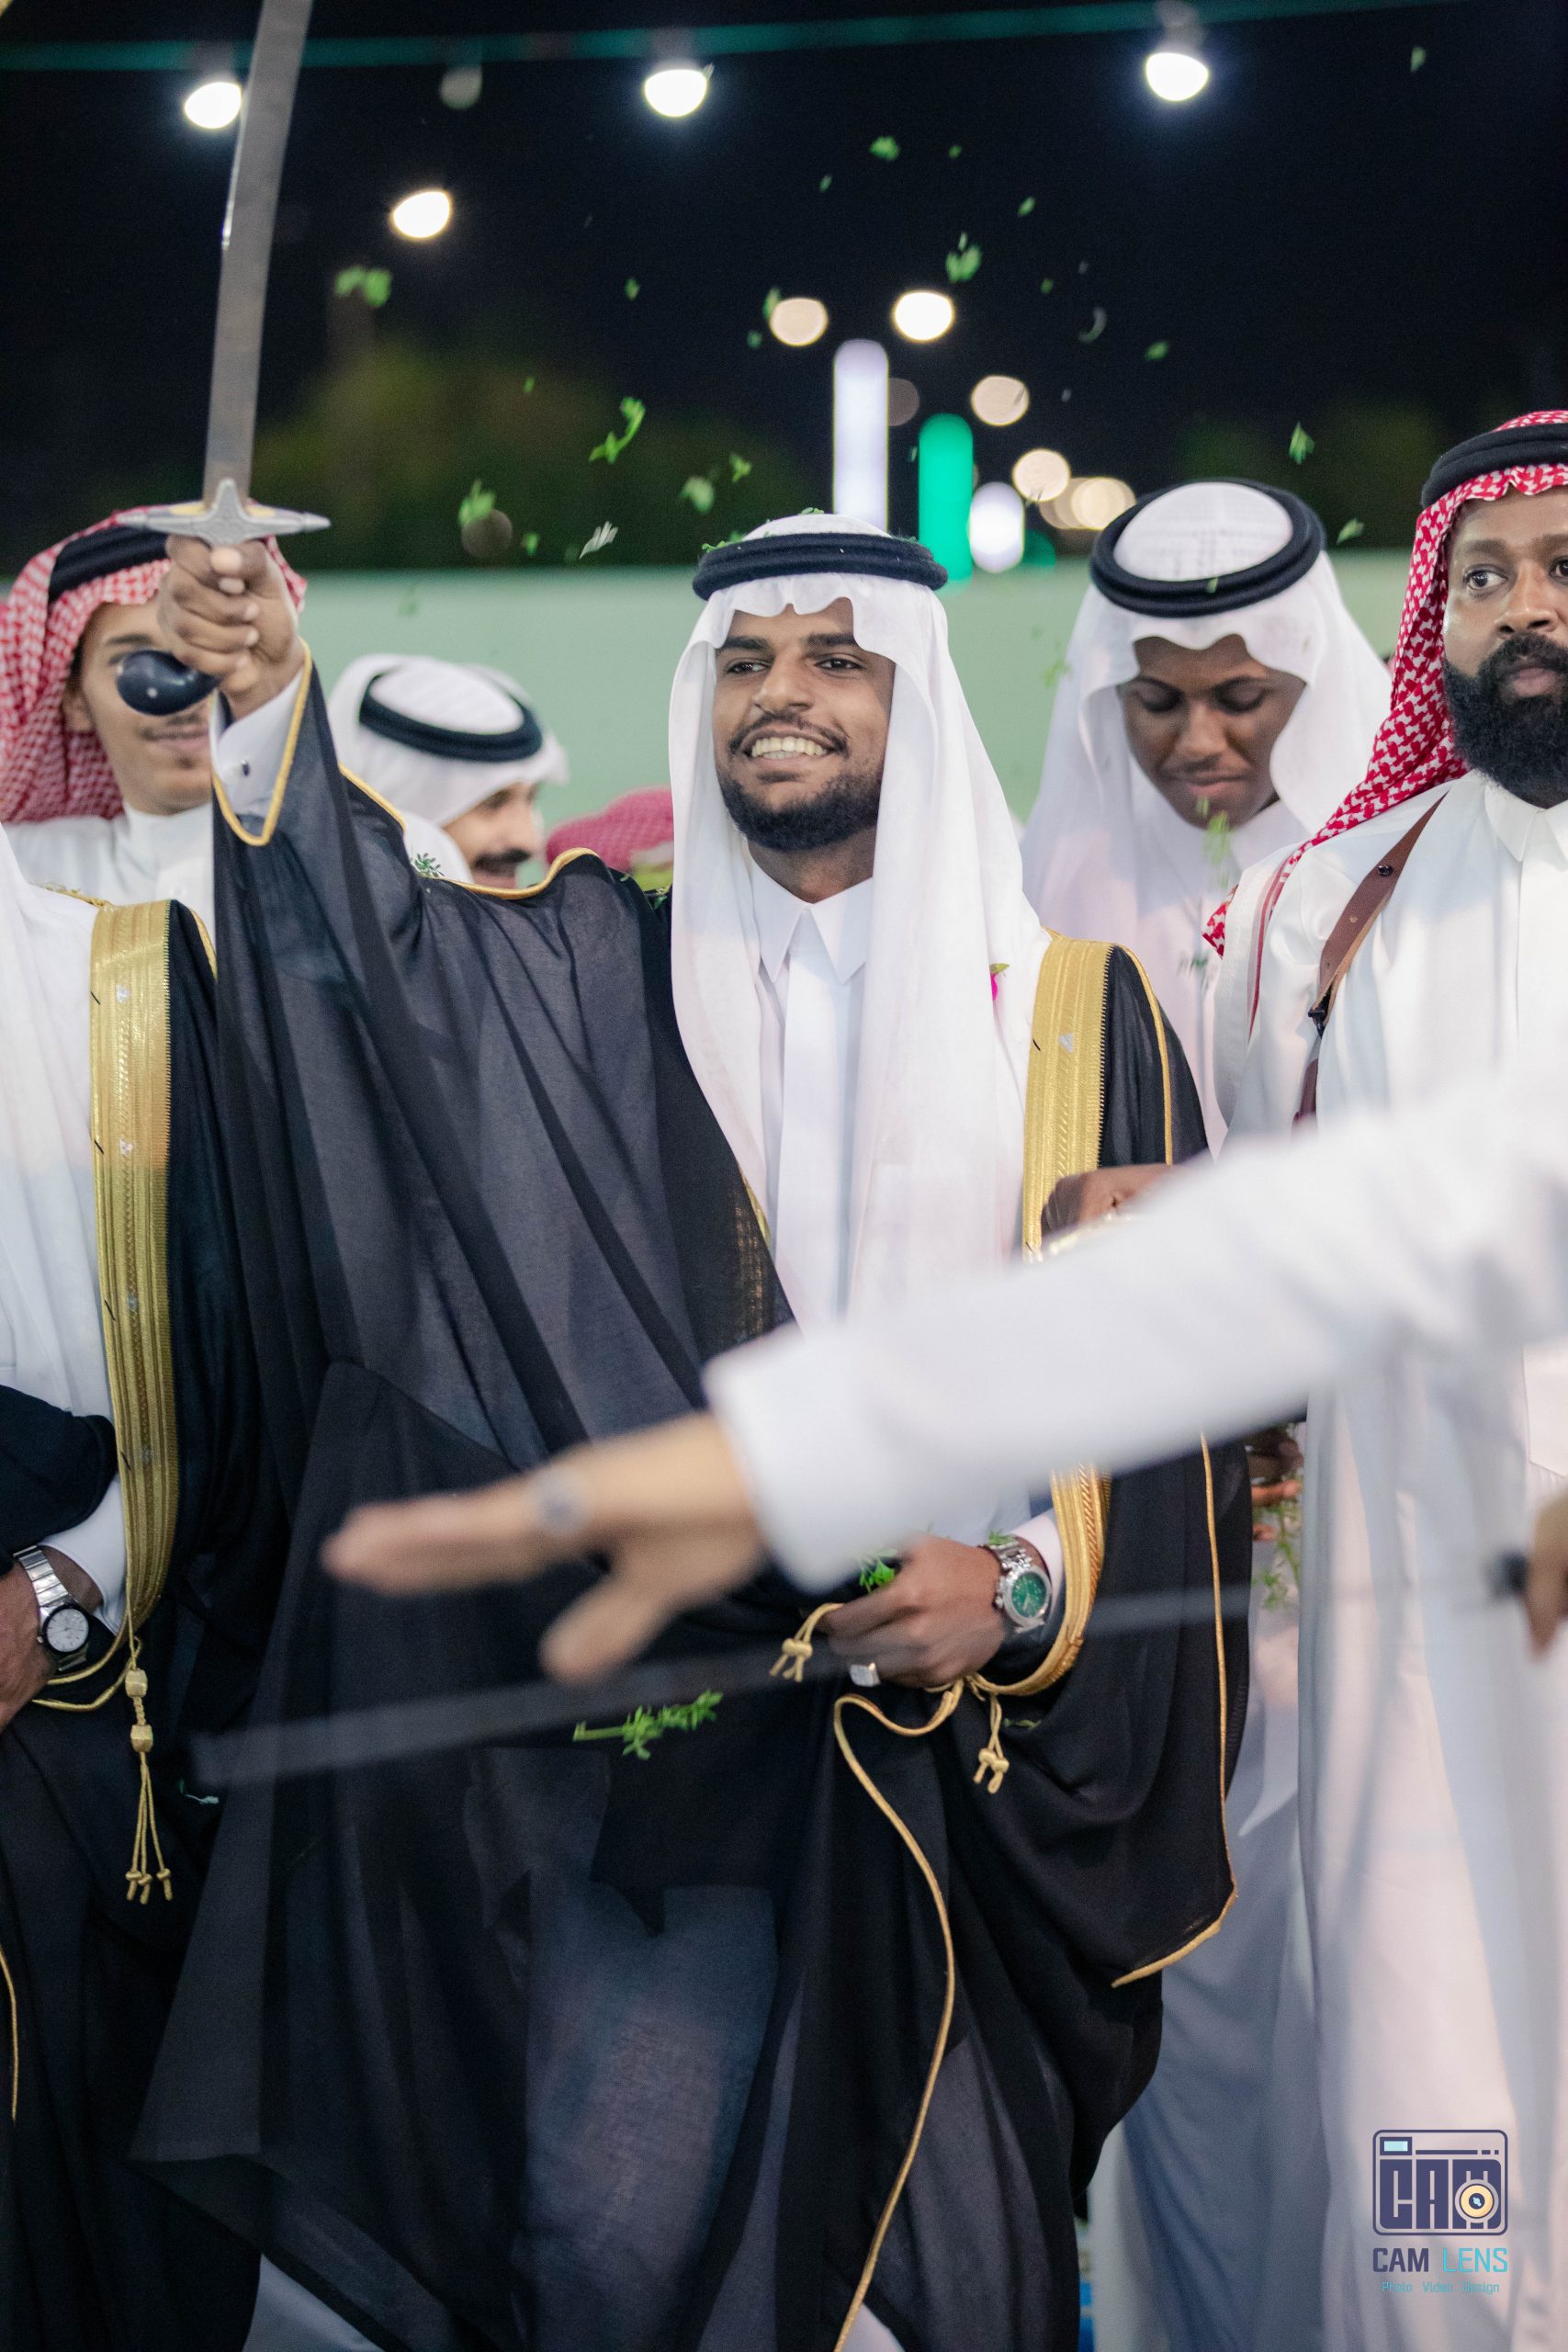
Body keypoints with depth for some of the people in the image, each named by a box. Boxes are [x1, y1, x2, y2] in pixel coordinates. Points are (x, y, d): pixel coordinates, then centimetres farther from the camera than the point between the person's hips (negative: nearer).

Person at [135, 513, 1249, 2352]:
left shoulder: (1072, 1008, 4)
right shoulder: (608, 978, 8)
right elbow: (374, 919, -10)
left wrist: (1026, 1582, -15)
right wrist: (271, 703, -27)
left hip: (977, 1746, 0)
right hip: (668, 1726, 1)